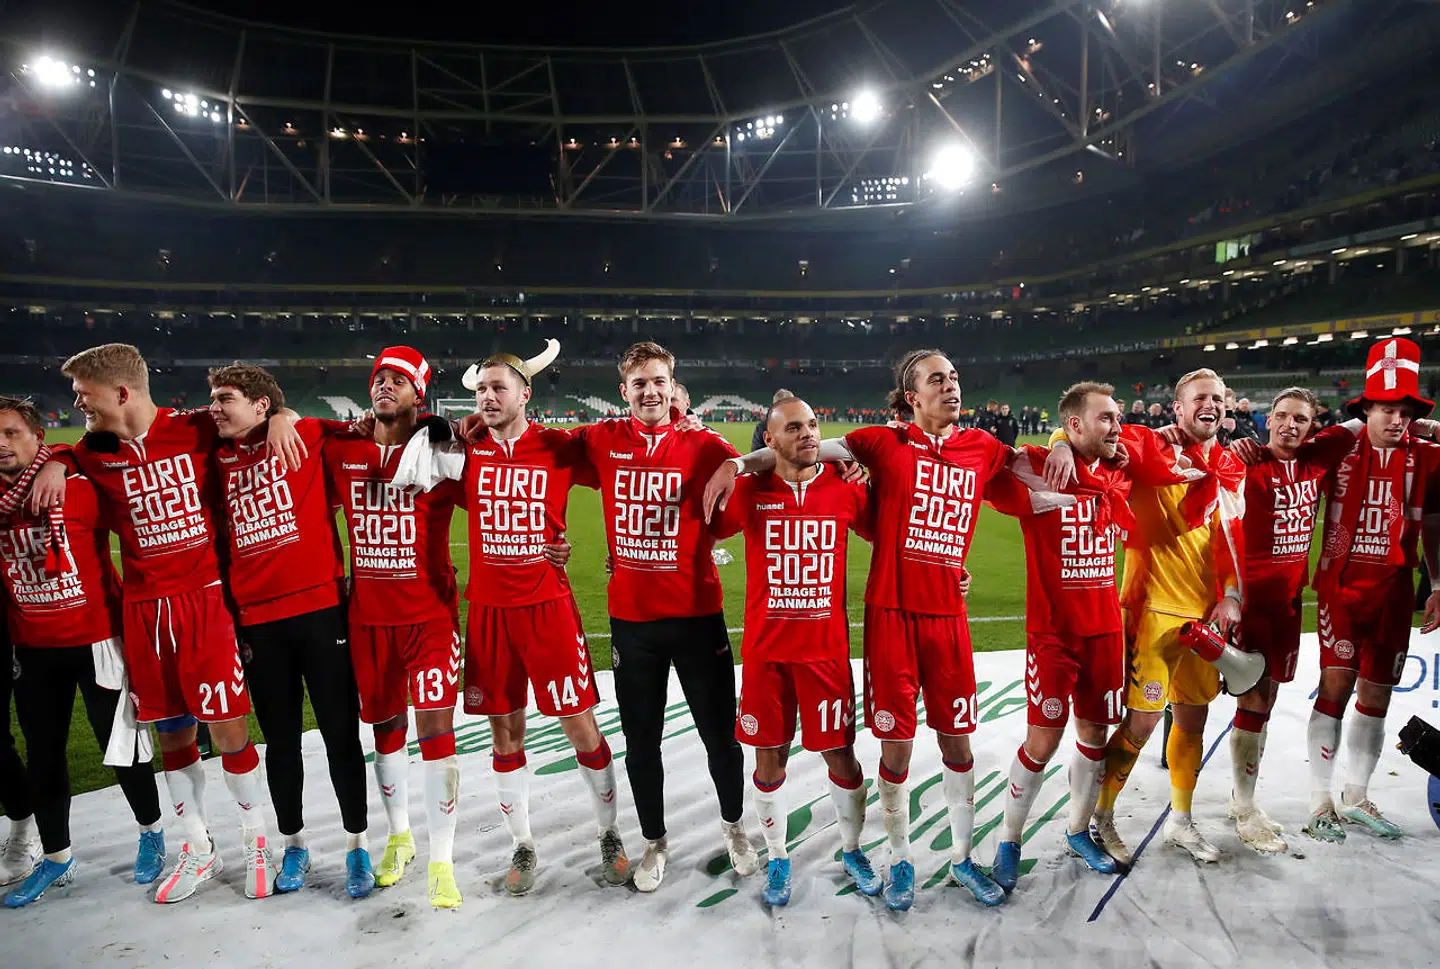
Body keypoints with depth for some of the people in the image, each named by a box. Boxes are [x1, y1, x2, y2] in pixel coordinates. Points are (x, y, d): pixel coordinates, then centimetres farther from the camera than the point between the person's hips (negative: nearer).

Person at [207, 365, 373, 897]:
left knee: (341, 733, 5)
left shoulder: (305, 437, -2)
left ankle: (357, 843, 21)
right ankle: (294, 843, 32)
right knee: (280, 740, 14)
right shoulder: (216, 461, 9)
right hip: (256, 621, 4)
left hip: (320, 610, -4)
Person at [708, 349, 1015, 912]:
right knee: (897, 743, 6)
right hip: (890, 612, -2)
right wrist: (739, 463, -12)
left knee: (956, 738, 12)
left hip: (948, 615, 3)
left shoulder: (982, 449, 7)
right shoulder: (885, 443, -3)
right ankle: (900, 860, 28)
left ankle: (963, 857, 32)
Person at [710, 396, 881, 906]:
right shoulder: (749, 491, -4)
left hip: (827, 648, 0)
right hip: (765, 649, 0)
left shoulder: (846, 489, -2)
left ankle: (852, 850, 35)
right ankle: (778, 858, 33)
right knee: (770, 757, 10)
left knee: (840, 753, 9)